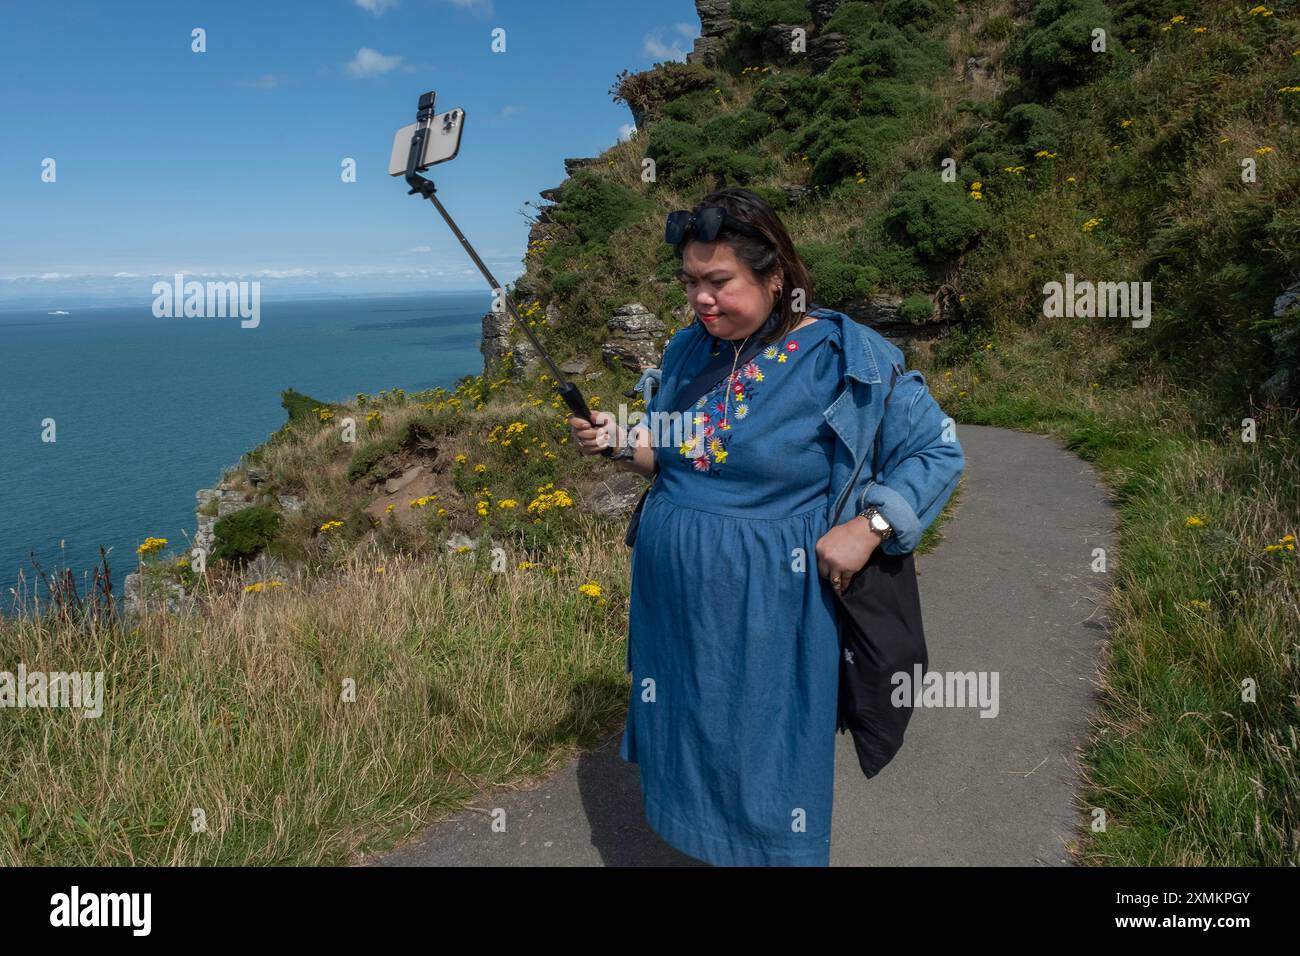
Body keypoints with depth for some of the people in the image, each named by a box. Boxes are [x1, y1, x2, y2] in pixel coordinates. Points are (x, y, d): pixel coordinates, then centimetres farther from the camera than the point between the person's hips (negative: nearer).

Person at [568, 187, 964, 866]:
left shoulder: (840, 355, -14)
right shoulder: (688, 351, 4)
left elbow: (939, 451, -9)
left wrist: (869, 527, -20)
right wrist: (622, 442, -4)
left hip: (766, 610, -5)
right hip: (673, 602, 6)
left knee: (762, 768, 8)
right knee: (688, 748, 19)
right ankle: (709, 846, 42)